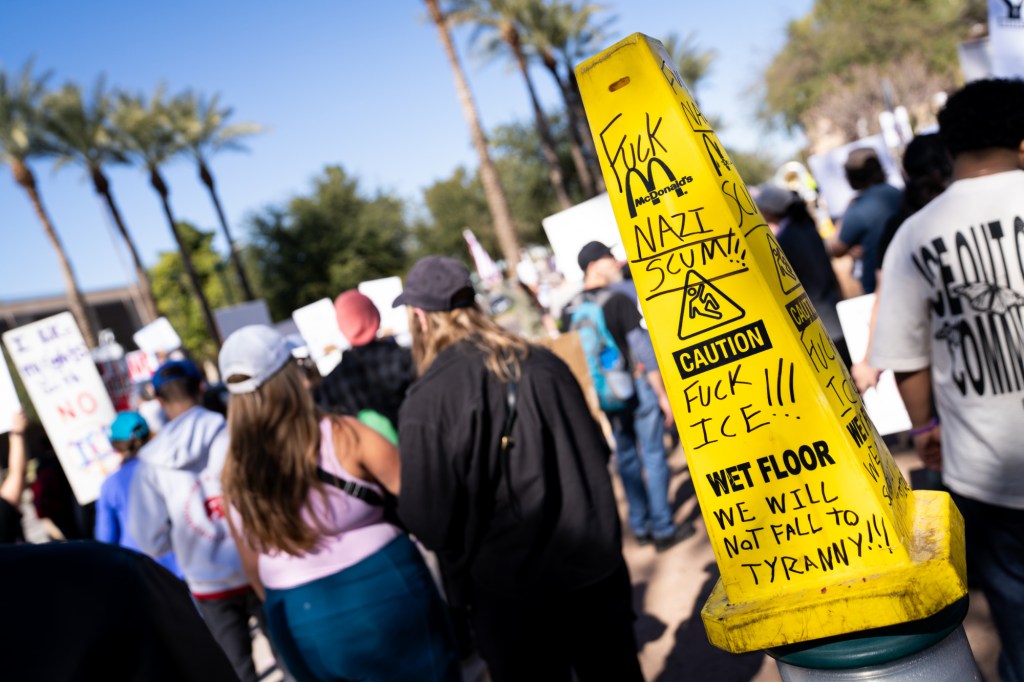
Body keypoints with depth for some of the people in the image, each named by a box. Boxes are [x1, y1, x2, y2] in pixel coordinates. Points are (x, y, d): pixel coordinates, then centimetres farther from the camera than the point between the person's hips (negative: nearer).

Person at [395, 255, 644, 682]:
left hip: (510, 592, -4)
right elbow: (596, 451, 7)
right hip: (594, 568, 5)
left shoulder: (426, 402, -19)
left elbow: (428, 521, -17)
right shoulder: (541, 362, -4)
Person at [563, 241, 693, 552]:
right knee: (653, 455, 3)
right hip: (636, 385, -6)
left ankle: (640, 526, 25)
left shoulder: (570, 310, 2)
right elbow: (643, 348, -15)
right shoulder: (620, 299, -14)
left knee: (626, 456, 16)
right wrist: (662, 394, -9)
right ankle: (663, 528, 9)